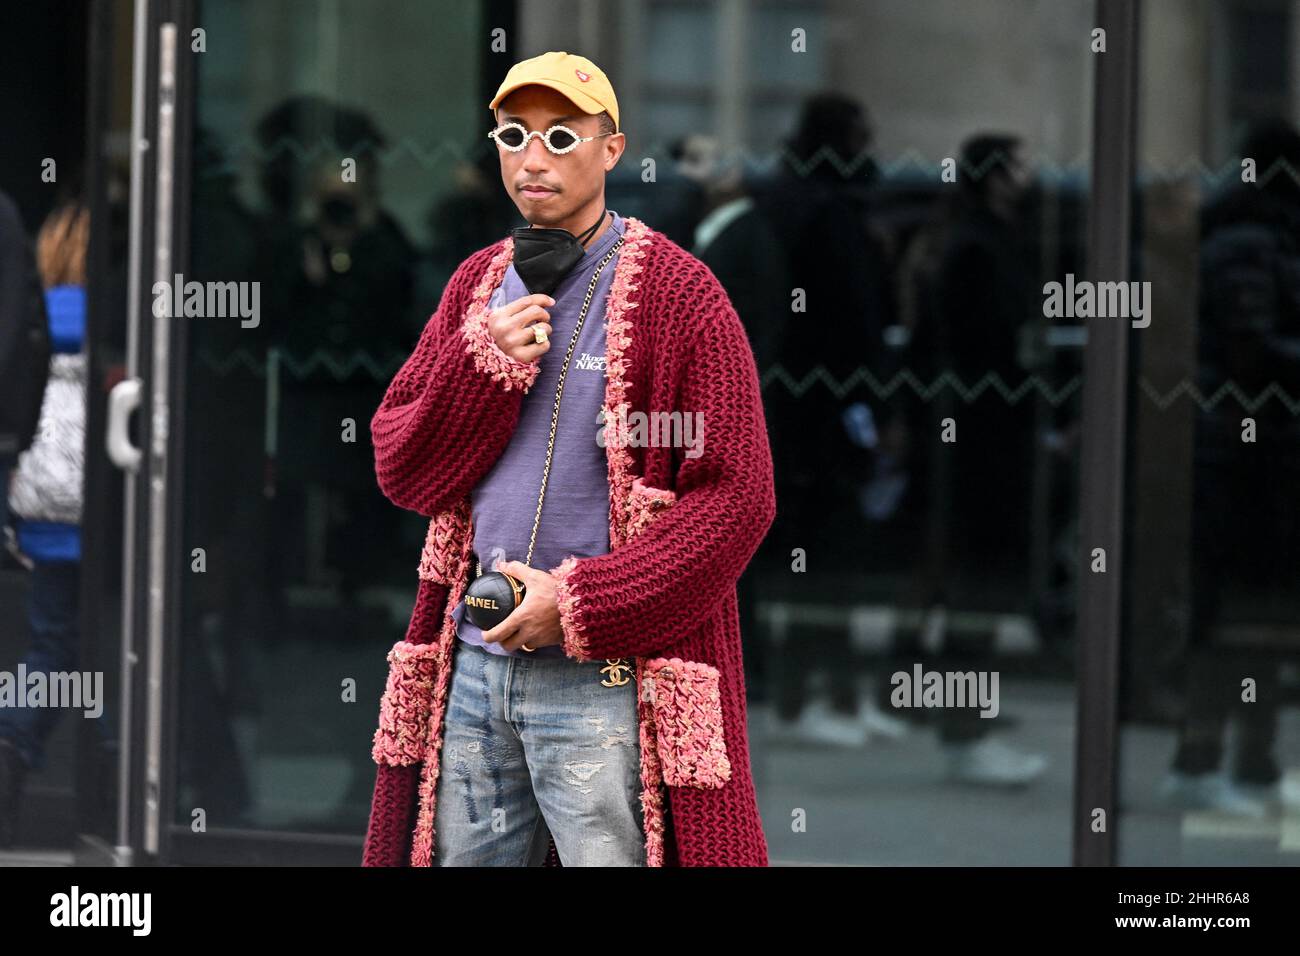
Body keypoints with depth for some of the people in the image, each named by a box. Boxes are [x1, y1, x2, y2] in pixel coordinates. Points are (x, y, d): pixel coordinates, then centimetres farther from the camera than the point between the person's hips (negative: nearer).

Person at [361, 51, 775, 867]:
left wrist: (579, 603, -15)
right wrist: (485, 365, -8)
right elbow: (402, 468, 10)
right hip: (473, 664, 6)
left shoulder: (678, 293, -5)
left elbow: (738, 497, -11)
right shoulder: (479, 285, 14)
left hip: (603, 680, -6)